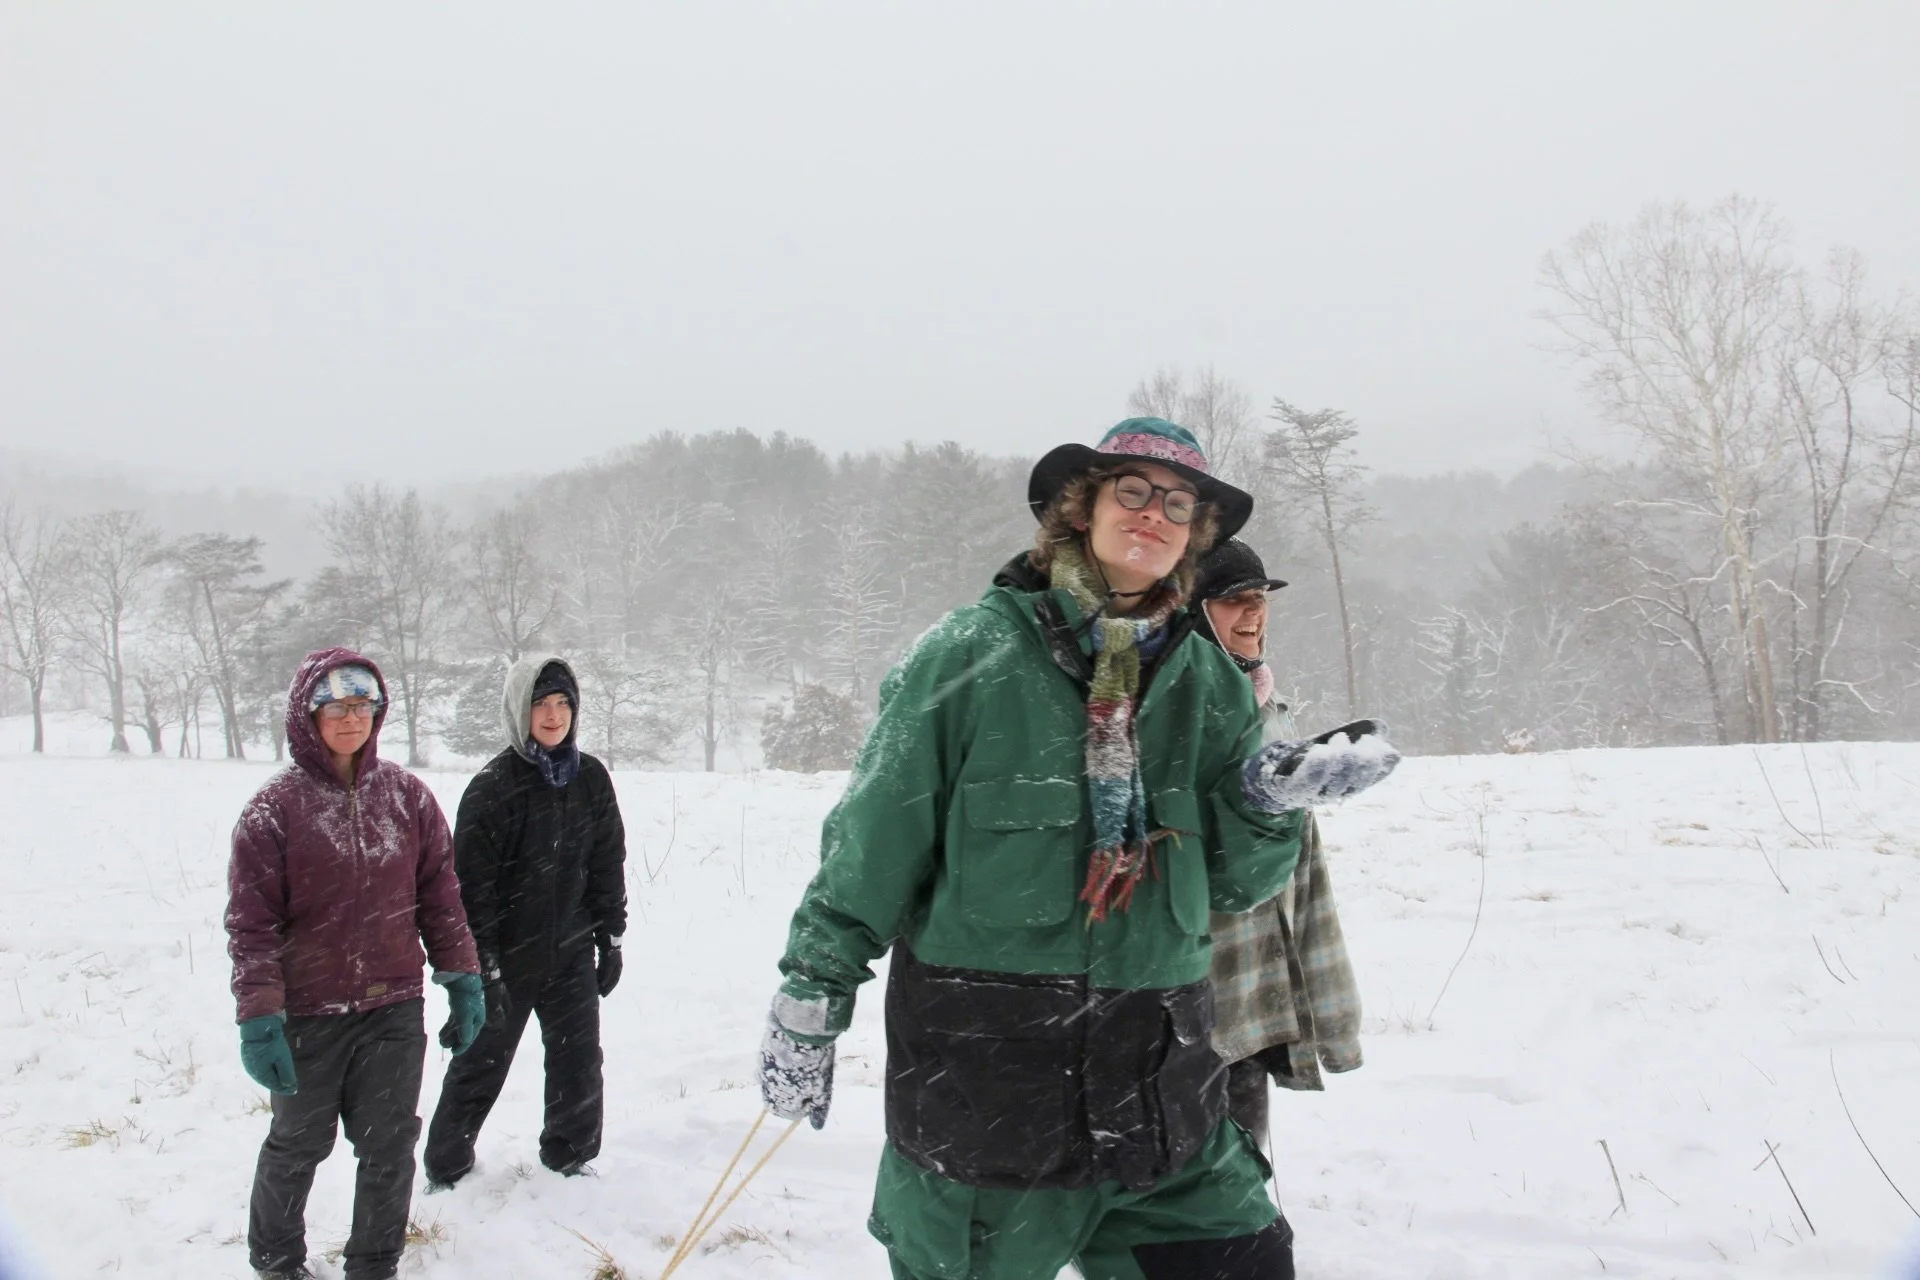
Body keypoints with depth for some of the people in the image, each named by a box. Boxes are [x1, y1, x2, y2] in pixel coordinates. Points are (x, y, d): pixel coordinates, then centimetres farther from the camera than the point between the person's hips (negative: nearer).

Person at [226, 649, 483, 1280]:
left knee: (389, 1148, 9)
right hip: (308, 1015, -2)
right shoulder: (275, 807, -8)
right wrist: (258, 1015, -10)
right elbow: (251, 922, -6)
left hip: (395, 1010, 2)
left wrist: (461, 978, 4)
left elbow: (440, 895, 6)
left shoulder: (407, 795, 0)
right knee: (297, 1145, 16)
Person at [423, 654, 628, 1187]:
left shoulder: (591, 778, 1)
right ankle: (446, 1167, 28)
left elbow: (609, 863, 9)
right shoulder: (493, 787, -13)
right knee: (481, 1063, 9)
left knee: (579, 1061, 10)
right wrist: (484, 966, -14)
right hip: (508, 955, -4)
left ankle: (569, 1155, 30)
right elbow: (473, 883, -13)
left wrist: (611, 937, 9)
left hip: (572, 953, 4)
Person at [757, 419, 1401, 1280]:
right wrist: (810, 1001, -3)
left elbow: (1230, 885, 8)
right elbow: (872, 840, -4)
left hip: (1158, 1073, 4)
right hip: (979, 1065, -4)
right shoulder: (976, 653, -7)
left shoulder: (1208, 683, 5)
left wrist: (1270, 801, -11)